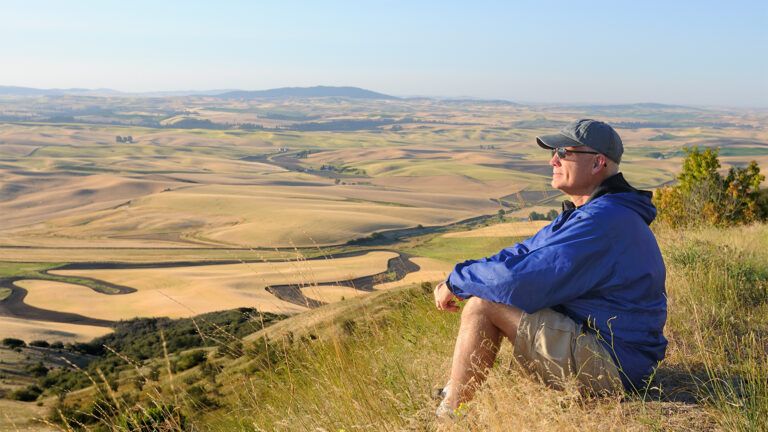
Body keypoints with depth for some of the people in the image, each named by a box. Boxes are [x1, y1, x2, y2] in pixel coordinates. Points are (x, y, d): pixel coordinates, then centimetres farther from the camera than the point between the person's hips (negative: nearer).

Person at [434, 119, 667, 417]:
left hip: (607, 366, -11)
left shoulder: (603, 221, -23)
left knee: (482, 305, -17)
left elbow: (524, 280, -28)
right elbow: (525, 252, 13)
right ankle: (456, 391, 14)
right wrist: (459, 278, -1)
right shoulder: (586, 213, 13)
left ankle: (447, 417, -5)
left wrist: (457, 282, -12)